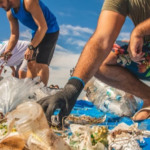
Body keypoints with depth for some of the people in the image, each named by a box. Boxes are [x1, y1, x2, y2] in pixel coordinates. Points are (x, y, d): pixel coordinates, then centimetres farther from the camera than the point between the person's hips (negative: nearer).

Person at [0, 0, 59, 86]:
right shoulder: (10, 13, -2)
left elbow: (43, 27, -29)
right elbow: (14, 35, 7)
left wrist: (31, 47, -30)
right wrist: (7, 52, -7)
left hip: (50, 31, -8)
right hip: (37, 32, 8)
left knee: (41, 63, -19)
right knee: (31, 63, 3)